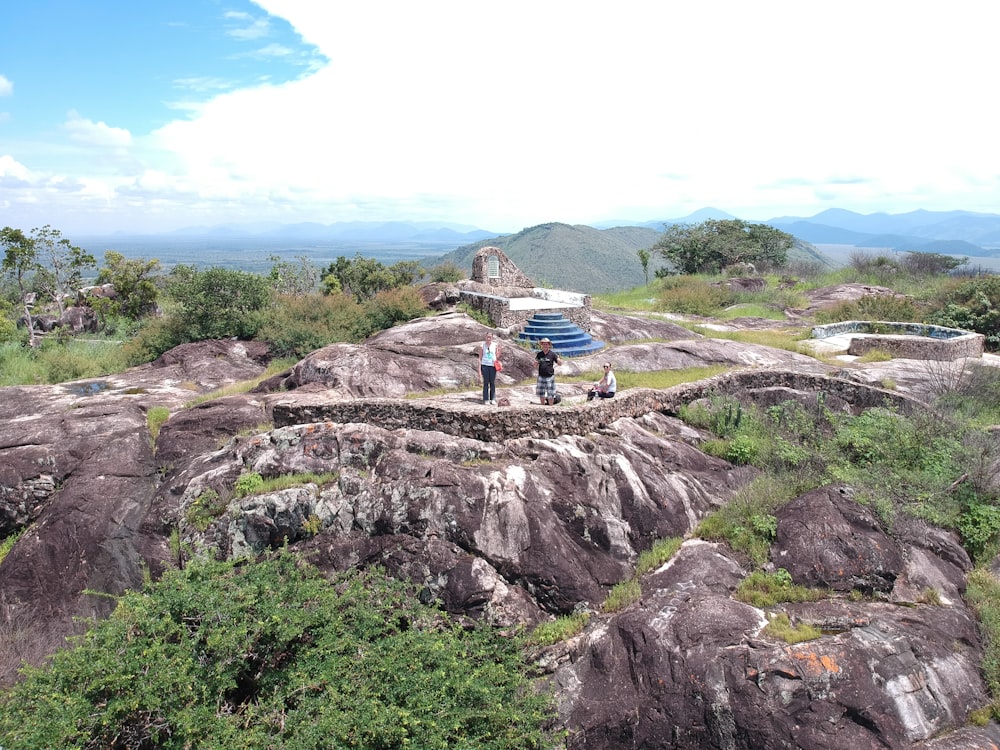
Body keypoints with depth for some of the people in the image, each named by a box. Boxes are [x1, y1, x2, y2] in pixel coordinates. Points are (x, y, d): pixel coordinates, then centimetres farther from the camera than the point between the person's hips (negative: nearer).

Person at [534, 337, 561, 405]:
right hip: (541, 376, 3)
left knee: (550, 394, -1)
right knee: (541, 394, 10)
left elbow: (559, 363, -3)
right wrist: (536, 363, -11)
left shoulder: (552, 354, -2)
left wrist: (558, 359, -25)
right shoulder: (539, 354, 6)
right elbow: (535, 366, 11)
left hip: (550, 377, -3)